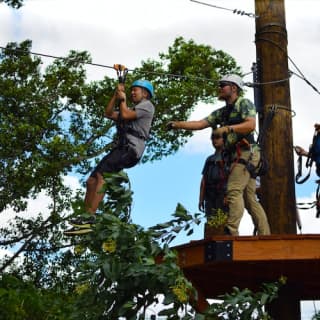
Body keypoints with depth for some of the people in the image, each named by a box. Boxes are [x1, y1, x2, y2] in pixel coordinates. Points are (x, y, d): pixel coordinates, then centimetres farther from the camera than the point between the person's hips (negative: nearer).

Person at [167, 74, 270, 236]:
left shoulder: (244, 103, 1)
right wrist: (177, 124, 4)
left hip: (245, 152, -8)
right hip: (236, 155, 8)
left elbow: (251, 125, -14)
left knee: (233, 190, -20)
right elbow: (200, 124, 14)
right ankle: (265, 235, 7)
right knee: (250, 198, 5)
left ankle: (231, 232, -26)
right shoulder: (221, 112, 22)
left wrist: (227, 128, -19)